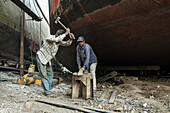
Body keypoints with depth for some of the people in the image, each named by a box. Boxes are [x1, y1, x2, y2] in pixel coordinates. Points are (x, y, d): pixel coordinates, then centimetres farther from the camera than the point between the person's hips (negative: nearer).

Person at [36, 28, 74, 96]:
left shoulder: (59, 41, 2)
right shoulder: (49, 38, -20)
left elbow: (66, 44, -2)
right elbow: (56, 39, -40)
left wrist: (71, 39, -22)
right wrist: (66, 33, -35)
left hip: (47, 60, 8)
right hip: (41, 57, -8)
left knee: (50, 75, 9)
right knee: (44, 75, -8)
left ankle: (48, 90, 19)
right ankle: (47, 92, -5)